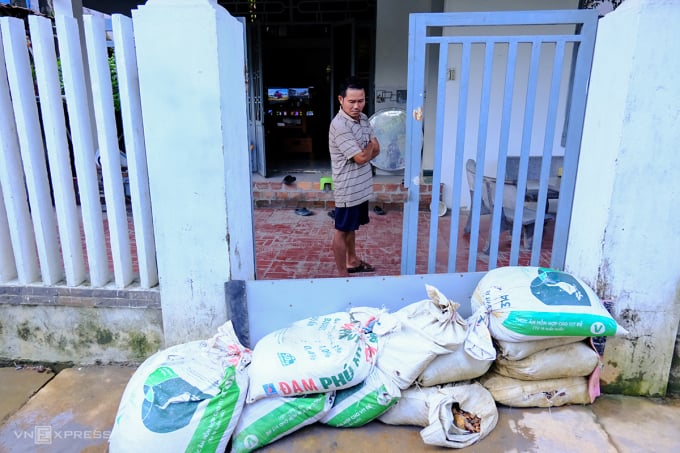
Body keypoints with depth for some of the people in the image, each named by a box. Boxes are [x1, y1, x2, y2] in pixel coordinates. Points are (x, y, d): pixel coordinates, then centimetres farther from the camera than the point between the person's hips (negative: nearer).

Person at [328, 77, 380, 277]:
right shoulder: (339, 126, -23)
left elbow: (376, 149, 7)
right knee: (342, 230, 5)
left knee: (352, 226, 23)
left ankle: (352, 261, 40)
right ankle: (342, 274, 16)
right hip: (348, 188, -8)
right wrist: (370, 146, -4)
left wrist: (365, 152, -13)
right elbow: (362, 157, -24)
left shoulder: (363, 118, 4)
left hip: (361, 185, 8)